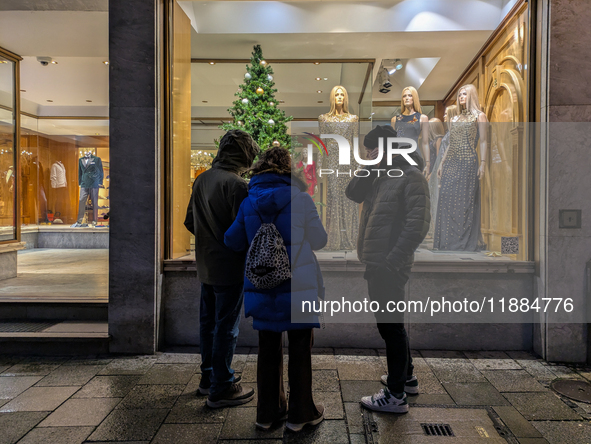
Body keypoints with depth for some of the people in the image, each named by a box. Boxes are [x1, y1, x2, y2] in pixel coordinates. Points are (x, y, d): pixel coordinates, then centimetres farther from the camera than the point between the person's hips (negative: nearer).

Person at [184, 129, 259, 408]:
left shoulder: (201, 180, 7)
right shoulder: (236, 184, -18)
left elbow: (190, 222, 13)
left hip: (205, 265, 8)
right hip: (229, 267, -8)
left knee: (208, 322, 19)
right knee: (226, 327, 3)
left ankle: (208, 377, 34)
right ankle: (221, 389, 15)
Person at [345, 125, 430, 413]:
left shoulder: (411, 176, -11)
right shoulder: (380, 176, 15)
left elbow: (418, 223, -20)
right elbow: (353, 194, 10)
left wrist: (390, 262, -23)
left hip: (389, 266, -9)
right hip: (376, 264, 9)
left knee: (390, 326, -1)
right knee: (390, 323, 20)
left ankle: (396, 395, 12)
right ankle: (406, 377, 38)